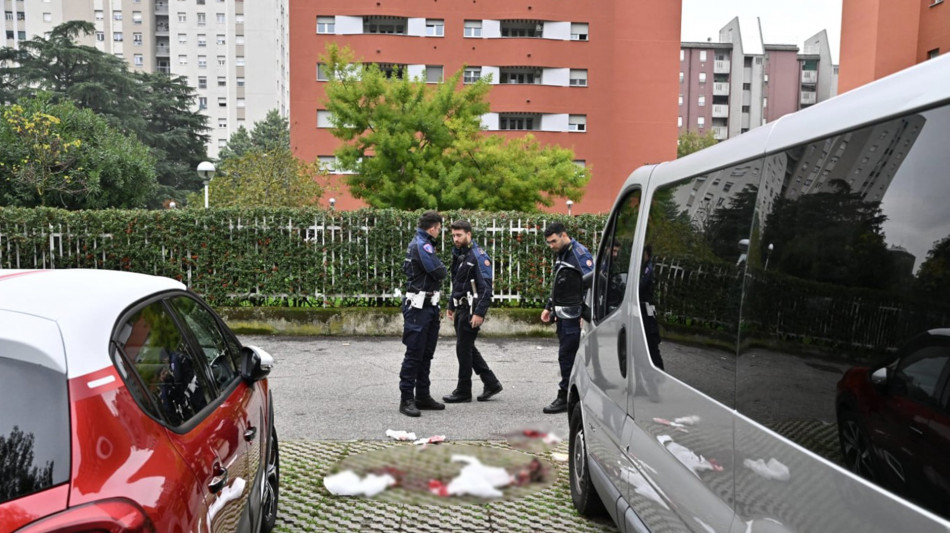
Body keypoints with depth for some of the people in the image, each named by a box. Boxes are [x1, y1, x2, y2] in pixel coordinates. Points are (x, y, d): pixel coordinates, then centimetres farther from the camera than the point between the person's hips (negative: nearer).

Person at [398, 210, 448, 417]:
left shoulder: (418, 243, 16)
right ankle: (406, 399, 0)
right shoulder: (422, 245, -15)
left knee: (426, 353, 13)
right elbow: (440, 272, -21)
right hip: (419, 307, -10)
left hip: (429, 306, 10)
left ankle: (422, 396, 20)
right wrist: (442, 269, 3)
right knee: (414, 353, -6)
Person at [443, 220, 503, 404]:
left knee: (464, 348, -3)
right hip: (461, 308, 9)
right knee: (467, 348, 12)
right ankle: (491, 383, 21)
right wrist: (451, 306, 21)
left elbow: (486, 287, -19)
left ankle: (463, 391, 10)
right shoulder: (458, 254, 13)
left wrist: (479, 313, -23)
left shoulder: (478, 256, -14)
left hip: (472, 309, -9)